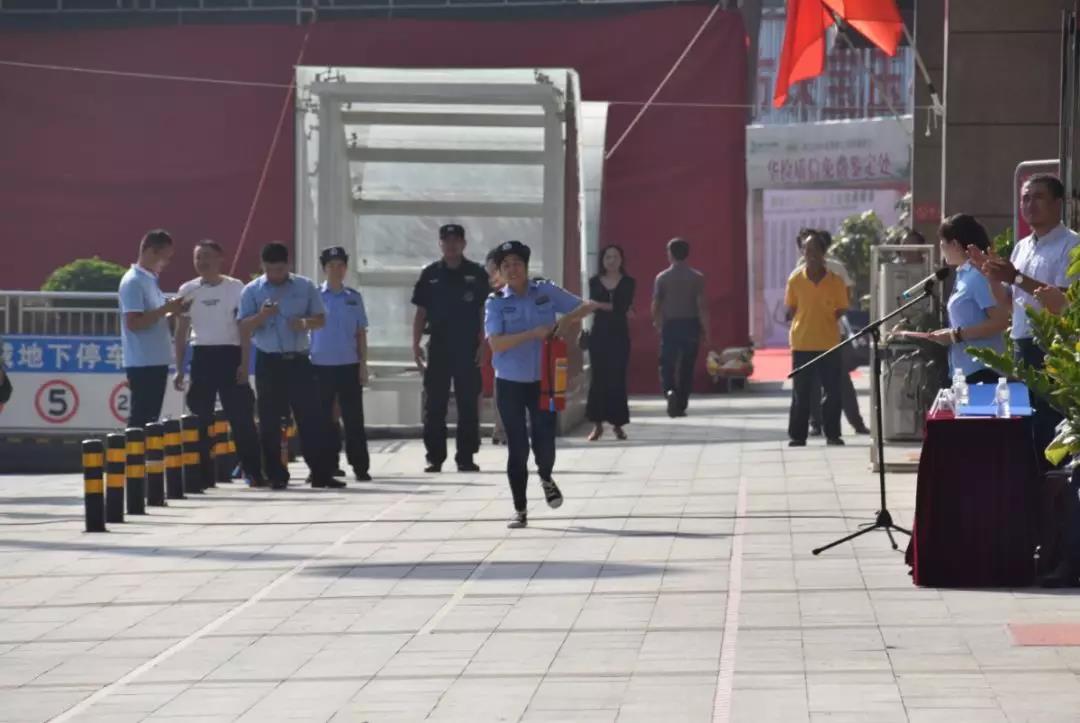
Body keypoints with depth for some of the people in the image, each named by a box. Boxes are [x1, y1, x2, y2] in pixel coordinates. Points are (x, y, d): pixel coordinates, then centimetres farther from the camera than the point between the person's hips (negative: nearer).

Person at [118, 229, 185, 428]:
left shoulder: (150, 280, 15)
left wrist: (172, 312, 6)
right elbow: (134, 323, -22)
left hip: (156, 360, 9)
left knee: (150, 418, 11)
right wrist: (166, 309, -19)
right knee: (141, 419, -7)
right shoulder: (133, 282, -14)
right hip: (143, 363, -9)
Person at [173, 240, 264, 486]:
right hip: (201, 356, 2)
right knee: (201, 418, 1)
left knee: (241, 416, -4)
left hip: (229, 355, -2)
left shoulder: (235, 288, 1)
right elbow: (181, 333, 9)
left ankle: (254, 472, 0)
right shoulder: (188, 290, 6)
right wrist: (179, 369, 4)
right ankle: (204, 474, 7)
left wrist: (245, 364, -8)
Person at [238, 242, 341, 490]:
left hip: (298, 360, 1)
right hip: (269, 363, -1)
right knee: (270, 422, 0)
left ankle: (322, 473, 1)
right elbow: (243, 329, -3)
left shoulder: (305, 287, 6)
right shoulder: (252, 291, 2)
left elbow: (321, 319, 8)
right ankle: (276, 476, 7)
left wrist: (305, 323, -14)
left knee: (312, 417, -2)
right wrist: (262, 316, -22)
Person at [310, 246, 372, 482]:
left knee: (353, 418, 1)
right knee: (322, 418, 3)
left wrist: (363, 364, 4)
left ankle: (360, 467, 5)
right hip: (321, 365, -1)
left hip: (349, 365, 1)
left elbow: (361, 334, 10)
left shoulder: (354, 298, 6)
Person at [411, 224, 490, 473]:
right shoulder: (430, 275, 6)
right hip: (438, 347, 1)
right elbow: (421, 313, 8)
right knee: (434, 406, 2)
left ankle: (466, 457, 7)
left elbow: (485, 312, 4)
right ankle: (435, 457, 7)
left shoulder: (477, 274, 3)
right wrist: (416, 344, 1)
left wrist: (483, 345, -5)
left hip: (468, 348, -1)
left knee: (468, 405, 2)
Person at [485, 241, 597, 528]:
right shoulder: (496, 302, -5)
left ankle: (546, 478, 32)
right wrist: (533, 334, -24)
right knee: (517, 448, 1)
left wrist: (567, 319, -13)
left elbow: (586, 307, 7)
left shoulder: (545, 291, 1)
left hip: (543, 382, 1)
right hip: (510, 383, -1)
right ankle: (520, 510, 13)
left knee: (544, 442, -4)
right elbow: (496, 343, -17)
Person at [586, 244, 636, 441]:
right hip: (599, 334, 1)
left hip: (619, 335, -1)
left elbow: (624, 307, -7)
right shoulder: (595, 282, 7)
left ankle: (617, 424, 4)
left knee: (617, 378, -2)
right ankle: (597, 424, 3)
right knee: (598, 378, -1)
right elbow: (593, 305, -3)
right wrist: (617, 310, -10)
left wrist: (602, 305, -7)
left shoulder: (628, 283, 4)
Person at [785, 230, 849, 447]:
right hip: (802, 343, 0)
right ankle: (797, 435, 10)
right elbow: (791, 310, 9)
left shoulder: (835, 280, 0)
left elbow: (841, 310, 6)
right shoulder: (795, 279, 1)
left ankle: (832, 434, 11)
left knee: (833, 392, 2)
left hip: (829, 342, 0)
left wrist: (824, 323, -1)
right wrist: (803, 326, 1)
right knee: (801, 393, 5)